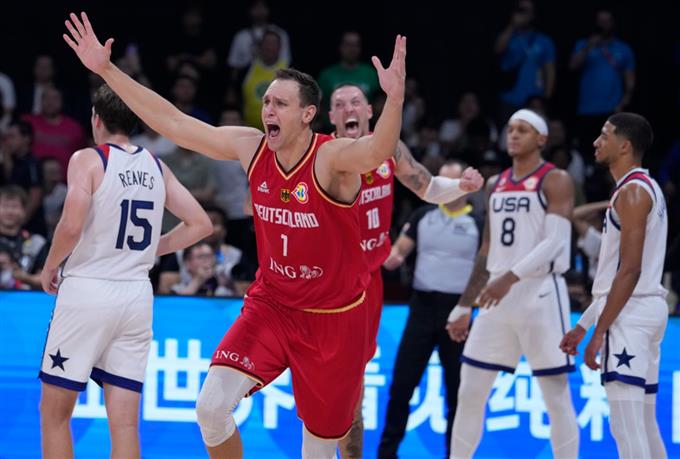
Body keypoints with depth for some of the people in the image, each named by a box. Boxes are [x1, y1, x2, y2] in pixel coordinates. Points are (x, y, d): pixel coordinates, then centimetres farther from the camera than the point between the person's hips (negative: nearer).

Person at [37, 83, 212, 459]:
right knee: (124, 423, 4)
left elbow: (71, 227, -18)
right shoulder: (157, 168, 10)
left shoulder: (88, 160, -7)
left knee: (55, 412, 8)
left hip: (87, 288, -5)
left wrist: (49, 270, -1)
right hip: (137, 294, 5)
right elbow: (200, 224, 11)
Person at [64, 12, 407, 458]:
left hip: (333, 319, -4)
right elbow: (173, 122, 0)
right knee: (212, 406, -14)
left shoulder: (332, 158, -21)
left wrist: (395, 100, -64)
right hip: (270, 304, 4)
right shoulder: (251, 148, -5)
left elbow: (376, 152, -43)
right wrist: (107, 70, -3)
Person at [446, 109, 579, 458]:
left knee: (556, 395, -3)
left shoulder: (556, 181, -5)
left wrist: (512, 277, -29)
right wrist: (463, 307, 19)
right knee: (470, 393, 5)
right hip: (498, 299, 7)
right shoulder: (496, 185, 16)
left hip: (540, 295, -7)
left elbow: (554, 242, -17)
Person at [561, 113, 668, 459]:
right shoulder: (644, 188, 19)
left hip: (629, 313, -10)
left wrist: (599, 332, -20)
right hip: (646, 307, 10)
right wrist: (584, 324, 23)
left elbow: (630, 270, -20)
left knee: (626, 425, -12)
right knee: (644, 425, 13)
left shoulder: (632, 192, -13)